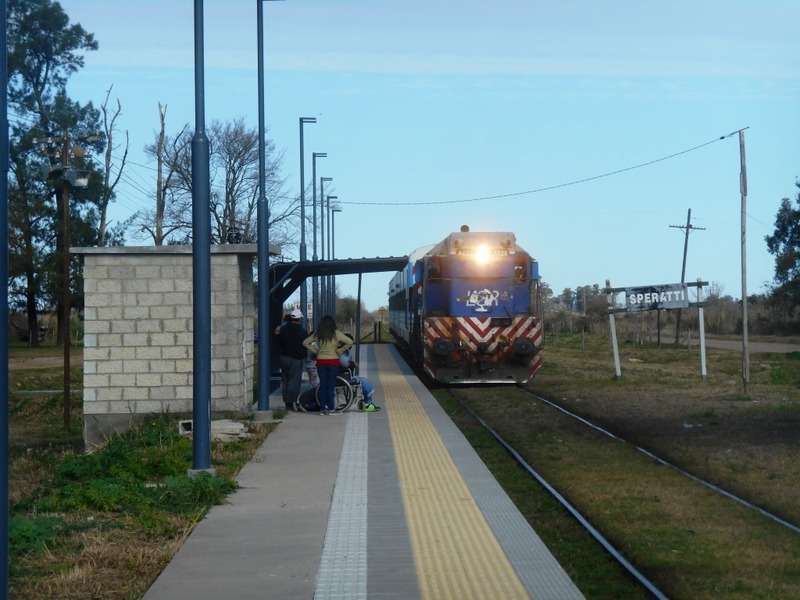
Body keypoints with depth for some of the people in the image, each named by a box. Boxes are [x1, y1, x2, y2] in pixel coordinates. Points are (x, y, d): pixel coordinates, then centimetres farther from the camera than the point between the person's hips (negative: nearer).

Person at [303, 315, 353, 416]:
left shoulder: (317, 334, 3)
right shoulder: (336, 334, -6)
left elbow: (305, 342, 12)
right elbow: (350, 342, -9)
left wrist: (315, 351, 10)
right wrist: (339, 350, -1)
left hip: (320, 361, 3)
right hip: (333, 361, -3)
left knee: (322, 386, 7)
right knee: (331, 386, 1)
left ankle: (322, 409, 7)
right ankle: (331, 409, 0)